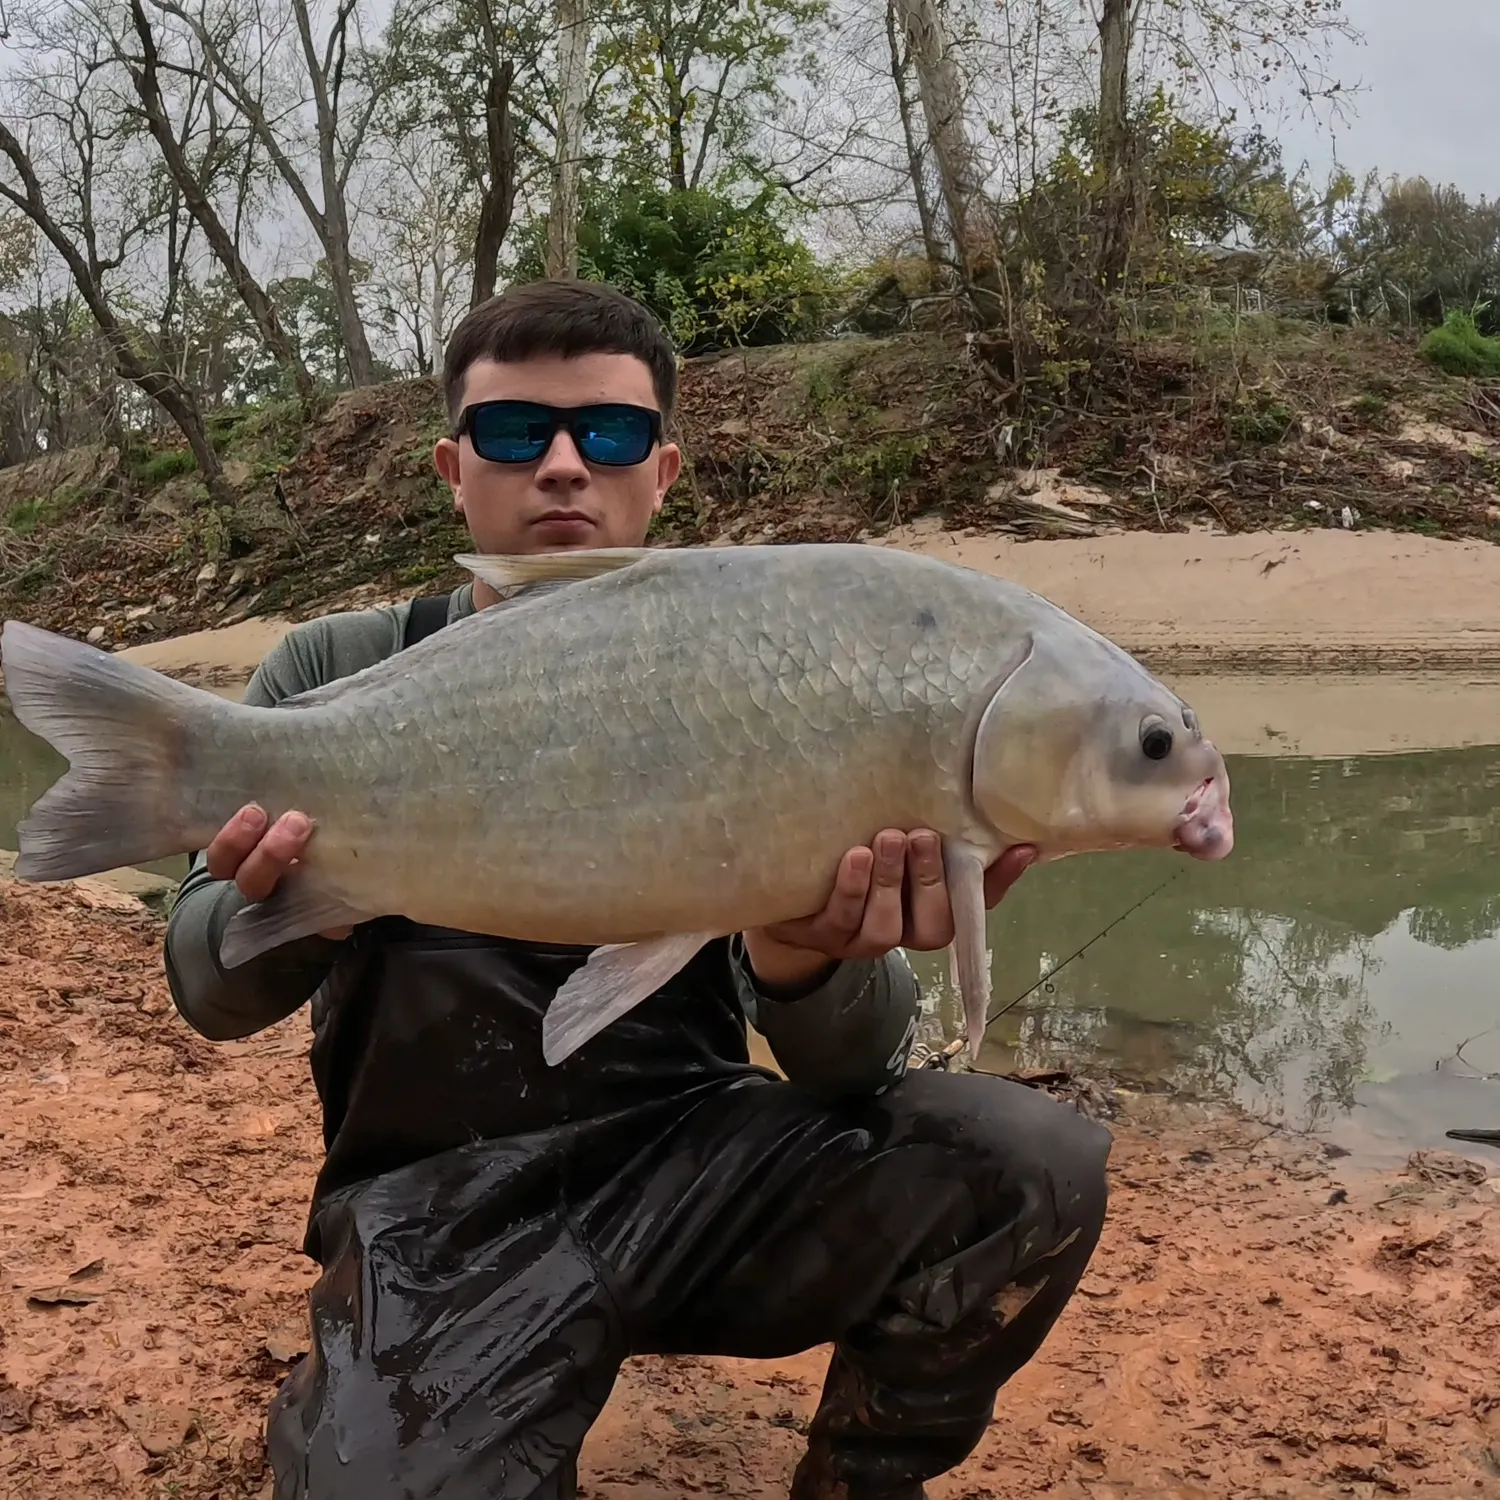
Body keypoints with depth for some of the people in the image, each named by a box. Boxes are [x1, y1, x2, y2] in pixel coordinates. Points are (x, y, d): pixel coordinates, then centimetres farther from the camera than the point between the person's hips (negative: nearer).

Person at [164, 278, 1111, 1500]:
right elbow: (212, 994, -2)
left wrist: (807, 964, -31)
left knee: (1038, 1171, -21)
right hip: (442, 1209, -1)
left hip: (695, 1159, 2)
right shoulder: (338, 676, 2)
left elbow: (855, 1066, -7)